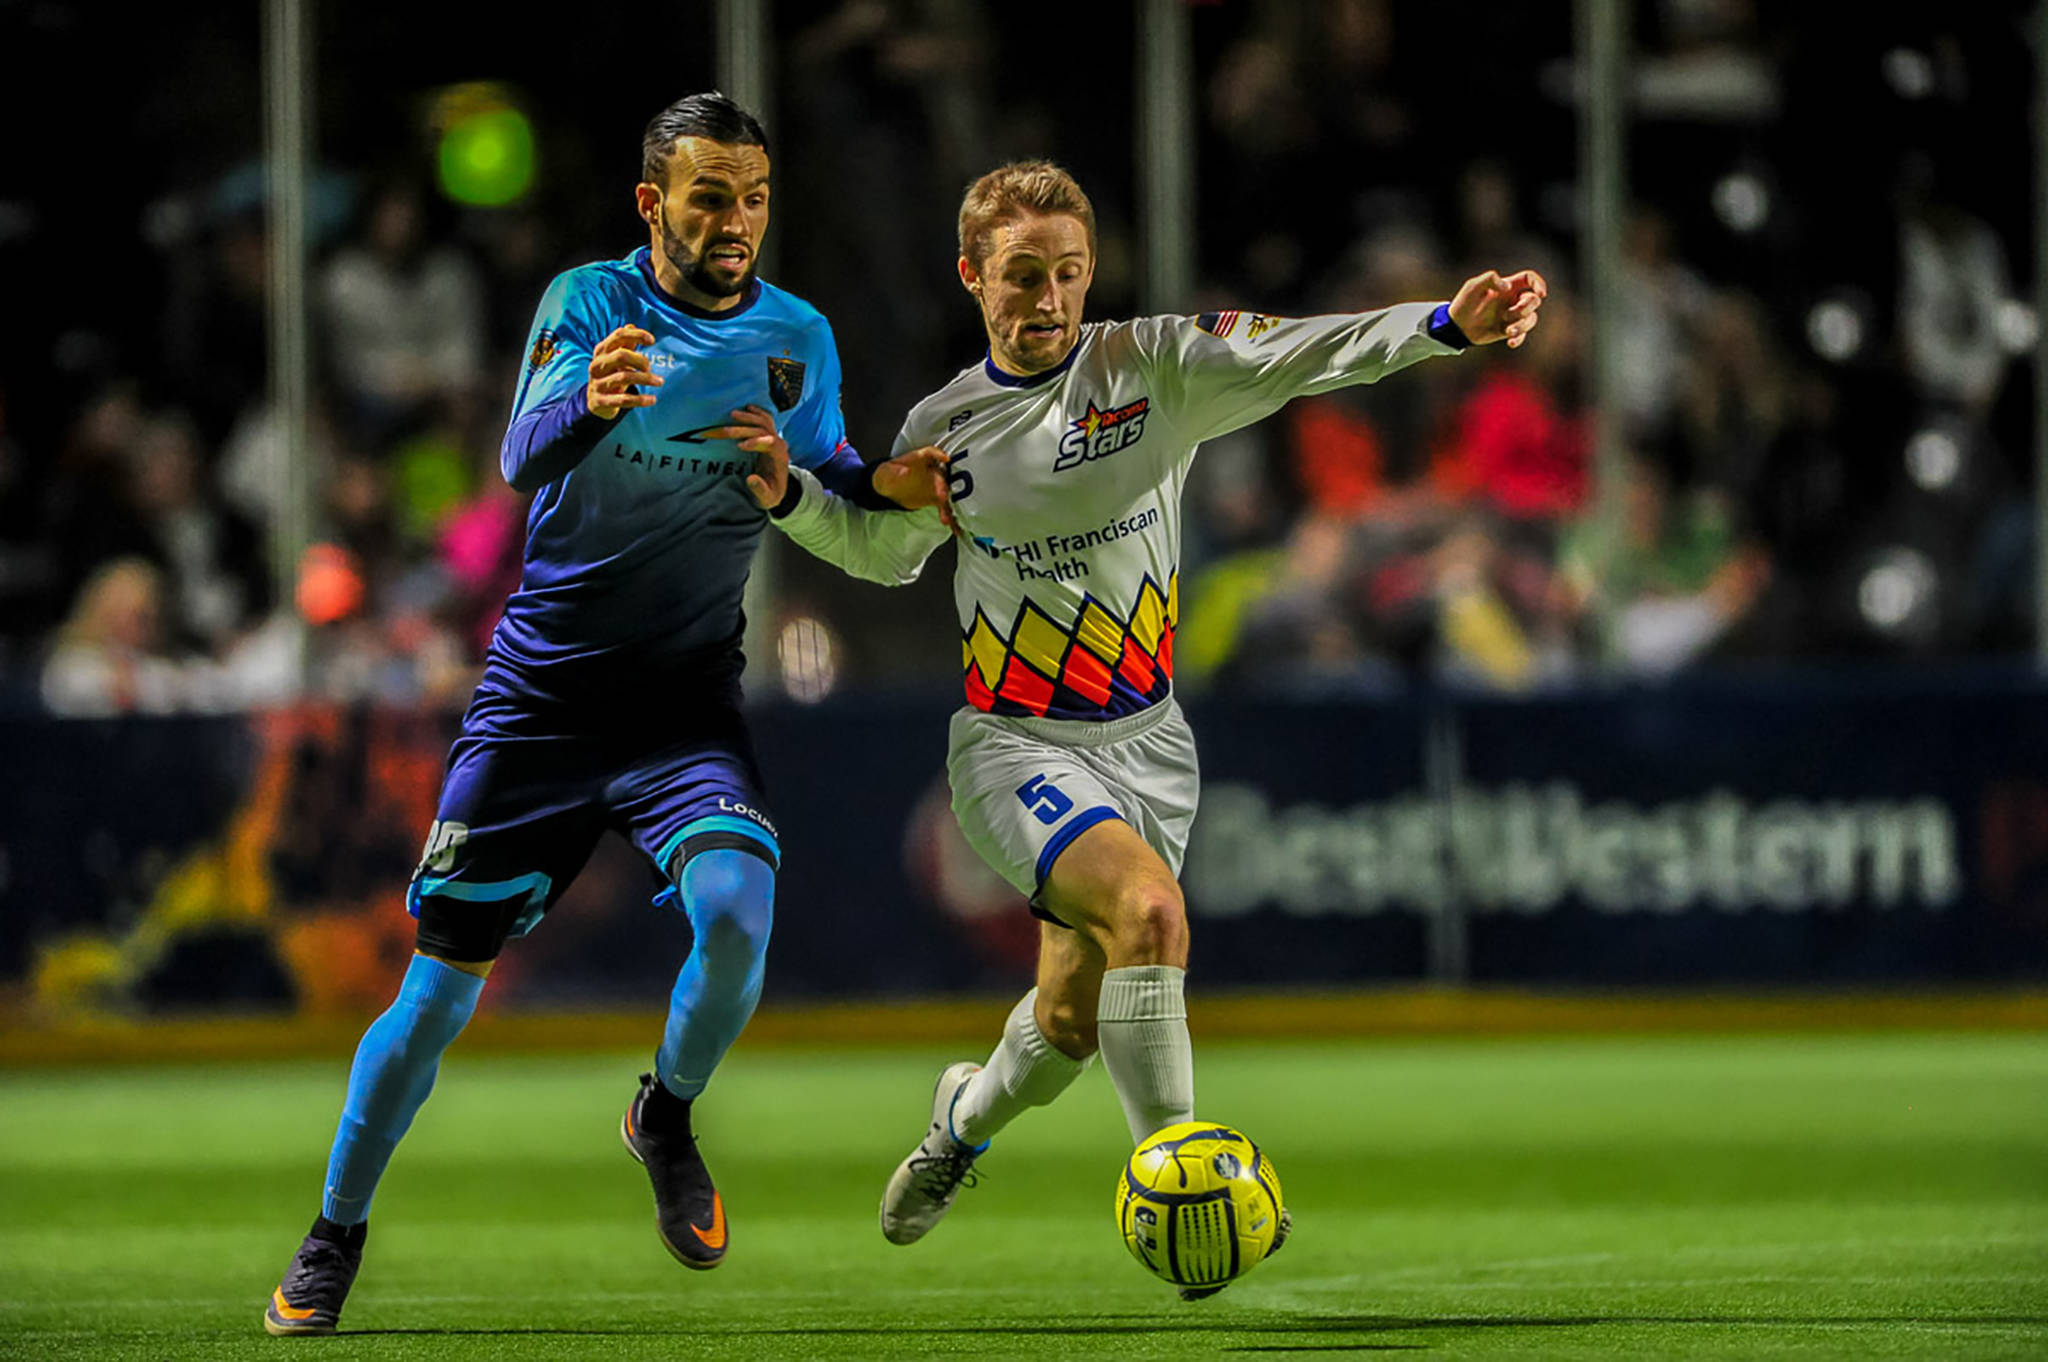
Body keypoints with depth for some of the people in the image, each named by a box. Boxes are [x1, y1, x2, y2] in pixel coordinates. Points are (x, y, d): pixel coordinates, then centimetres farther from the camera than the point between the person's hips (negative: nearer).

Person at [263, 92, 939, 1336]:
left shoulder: (797, 339, 2)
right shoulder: (591, 302, -7)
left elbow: (834, 478, 17)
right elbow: (523, 461, -22)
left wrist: (884, 484, -7)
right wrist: (589, 404, -44)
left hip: (689, 698, 1)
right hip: (544, 687, -1)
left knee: (736, 909, -27)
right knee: (444, 984, 1)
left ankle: (667, 1115, 4)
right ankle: (337, 1235, 21)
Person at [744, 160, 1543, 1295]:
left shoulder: (1153, 367, -5)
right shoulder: (944, 429, -1)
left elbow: (1298, 355, -20)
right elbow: (884, 550, 18)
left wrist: (1447, 324, -36)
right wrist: (788, 495, -1)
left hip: (1146, 742, 2)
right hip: (1017, 744, -2)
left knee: (1070, 1023, 12)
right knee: (1148, 909, -30)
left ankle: (969, 1114, 48)